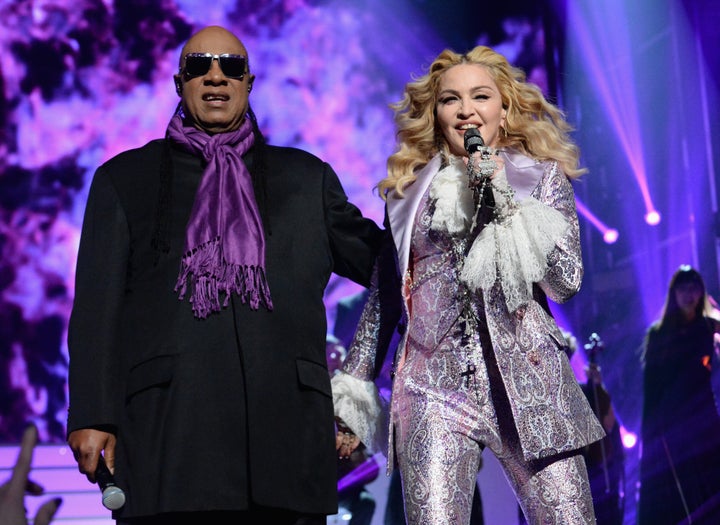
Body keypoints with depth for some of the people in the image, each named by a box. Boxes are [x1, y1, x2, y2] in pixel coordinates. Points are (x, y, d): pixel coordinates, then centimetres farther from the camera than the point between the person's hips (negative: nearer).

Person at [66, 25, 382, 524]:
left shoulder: (307, 178, 22)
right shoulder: (125, 179, 18)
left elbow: (380, 259, 24)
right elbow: (98, 308, 10)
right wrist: (92, 416, 1)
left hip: (285, 424, 1)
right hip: (169, 427, -1)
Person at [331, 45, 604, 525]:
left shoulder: (543, 178, 11)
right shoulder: (409, 189, 15)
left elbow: (567, 280, -1)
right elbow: (383, 297, 19)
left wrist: (501, 197, -6)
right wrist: (352, 391, 16)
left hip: (527, 379, 0)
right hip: (433, 386, 1)